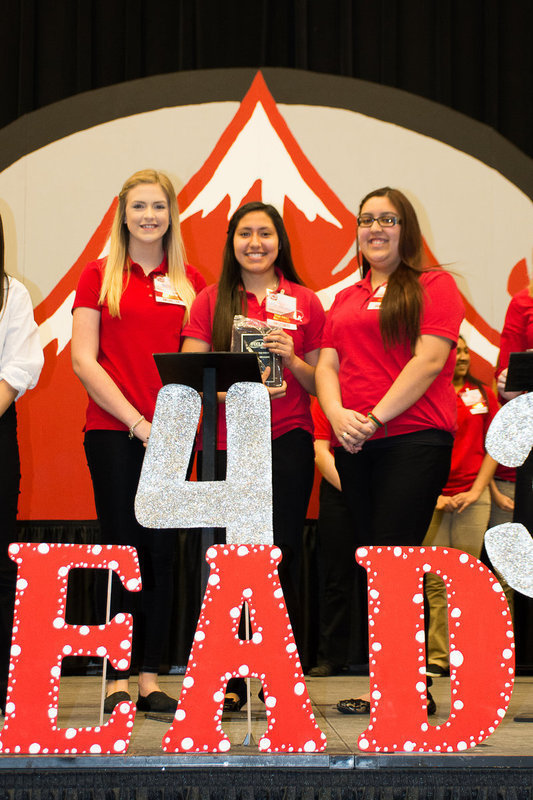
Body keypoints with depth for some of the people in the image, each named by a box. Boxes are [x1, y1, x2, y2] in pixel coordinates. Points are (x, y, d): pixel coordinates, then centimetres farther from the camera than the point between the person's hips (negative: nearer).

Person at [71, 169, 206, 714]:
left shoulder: (190, 281, 12)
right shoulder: (99, 276, 4)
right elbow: (84, 361, -2)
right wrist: (137, 422, -10)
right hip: (113, 432, -3)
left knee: (161, 554, 3)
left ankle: (149, 675, 10)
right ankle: (116, 679, 2)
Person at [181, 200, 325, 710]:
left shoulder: (304, 302, 9)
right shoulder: (211, 302, 9)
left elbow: (321, 384, 10)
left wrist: (292, 360, -10)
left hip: (287, 443, 0)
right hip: (226, 444, 0)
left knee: (280, 562, -1)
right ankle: (230, 681, 6)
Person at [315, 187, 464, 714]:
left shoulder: (433, 286, 2)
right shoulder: (346, 299, 21)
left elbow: (430, 359, -9)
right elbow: (327, 365, 14)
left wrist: (376, 417, -14)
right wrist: (338, 414, -8)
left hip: (413, 438, -6)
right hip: (354, 447, 6)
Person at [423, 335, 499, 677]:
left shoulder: (484, 396, 13)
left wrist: (476, 490, 0)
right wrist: (432, 495, -5)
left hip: (474, 498, 2)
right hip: (434, 498, -2)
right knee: (436, 581, -5)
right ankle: (437, 657, -3)